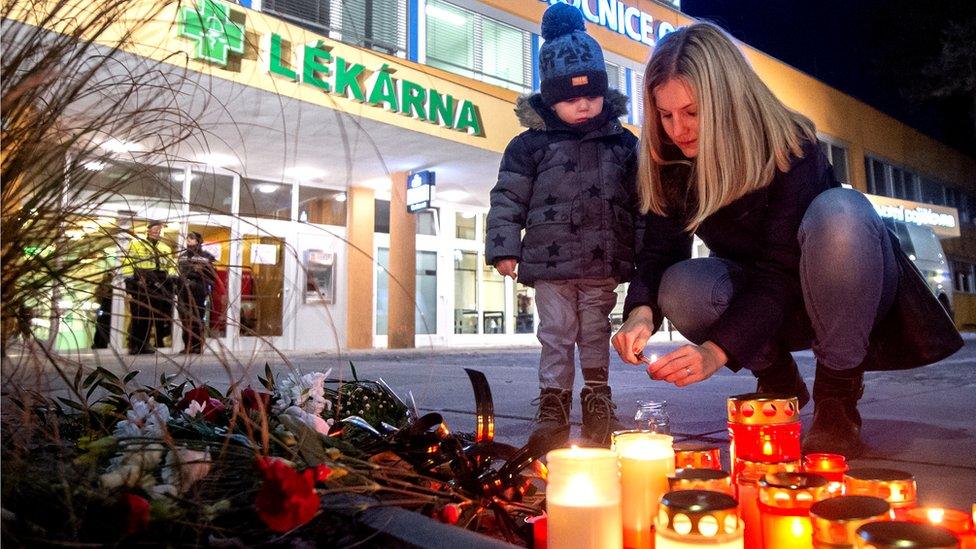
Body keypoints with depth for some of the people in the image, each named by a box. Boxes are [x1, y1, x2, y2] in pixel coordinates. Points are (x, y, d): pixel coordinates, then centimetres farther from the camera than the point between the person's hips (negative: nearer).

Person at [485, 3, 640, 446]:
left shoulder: (622, 142, 8)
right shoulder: (530, 144, 0)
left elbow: (641, 201, 12)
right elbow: (508, 198, 0)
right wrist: (504, 248, -6)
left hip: (603, 263, 2)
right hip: (550, 262, -2)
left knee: (596, 334, 12)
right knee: (556, 335, 5)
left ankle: (597, 402, 25)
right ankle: (553, 406, 16)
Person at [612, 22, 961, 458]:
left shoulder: (790, 148, -25)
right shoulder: (670, 166, -9)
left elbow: (780, 275, -31)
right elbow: (660, 251, -15)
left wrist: (716, 350, -44)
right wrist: (641, 312, -36)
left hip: (849, 295, -3)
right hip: (757, 297, 4)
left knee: (840, 210, -36)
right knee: (679, 286, -28)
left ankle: (837, 395, -18)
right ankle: (777, 380, 1)